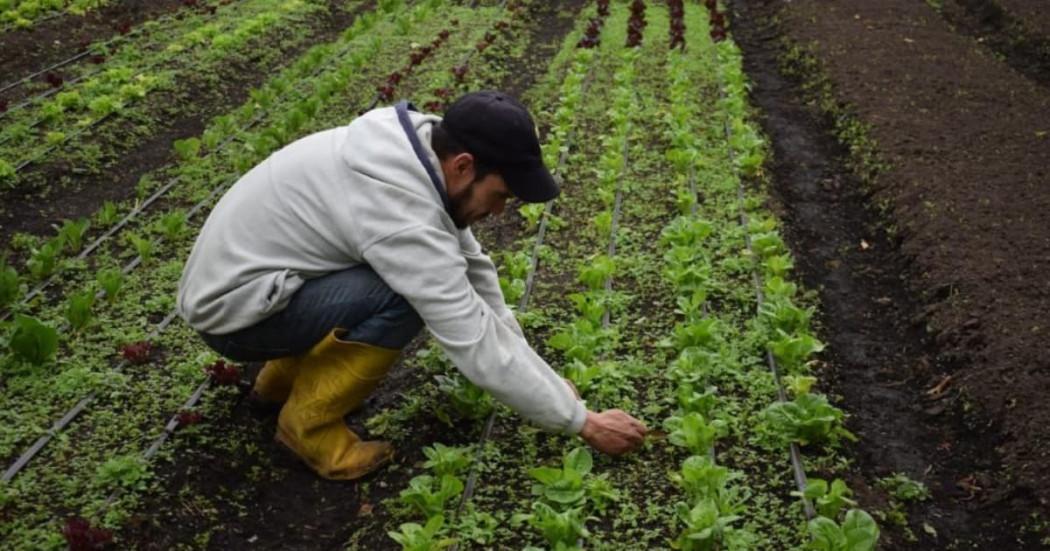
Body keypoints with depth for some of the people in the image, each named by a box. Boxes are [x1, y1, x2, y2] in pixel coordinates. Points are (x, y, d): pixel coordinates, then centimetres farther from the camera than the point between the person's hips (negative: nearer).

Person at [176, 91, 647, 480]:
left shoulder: (416, 147, -4)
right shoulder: (403, 214, -31)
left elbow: (474, 272, 3)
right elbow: (478, 349, -27)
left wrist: (541, 378, 2)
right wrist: (582, 422, -17)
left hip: (236, 268, 9)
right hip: (232, 308, -9)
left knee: (432, 280, 7)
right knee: (406, 298, -25)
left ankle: (287, 372, 16)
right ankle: (309, 423, -5)